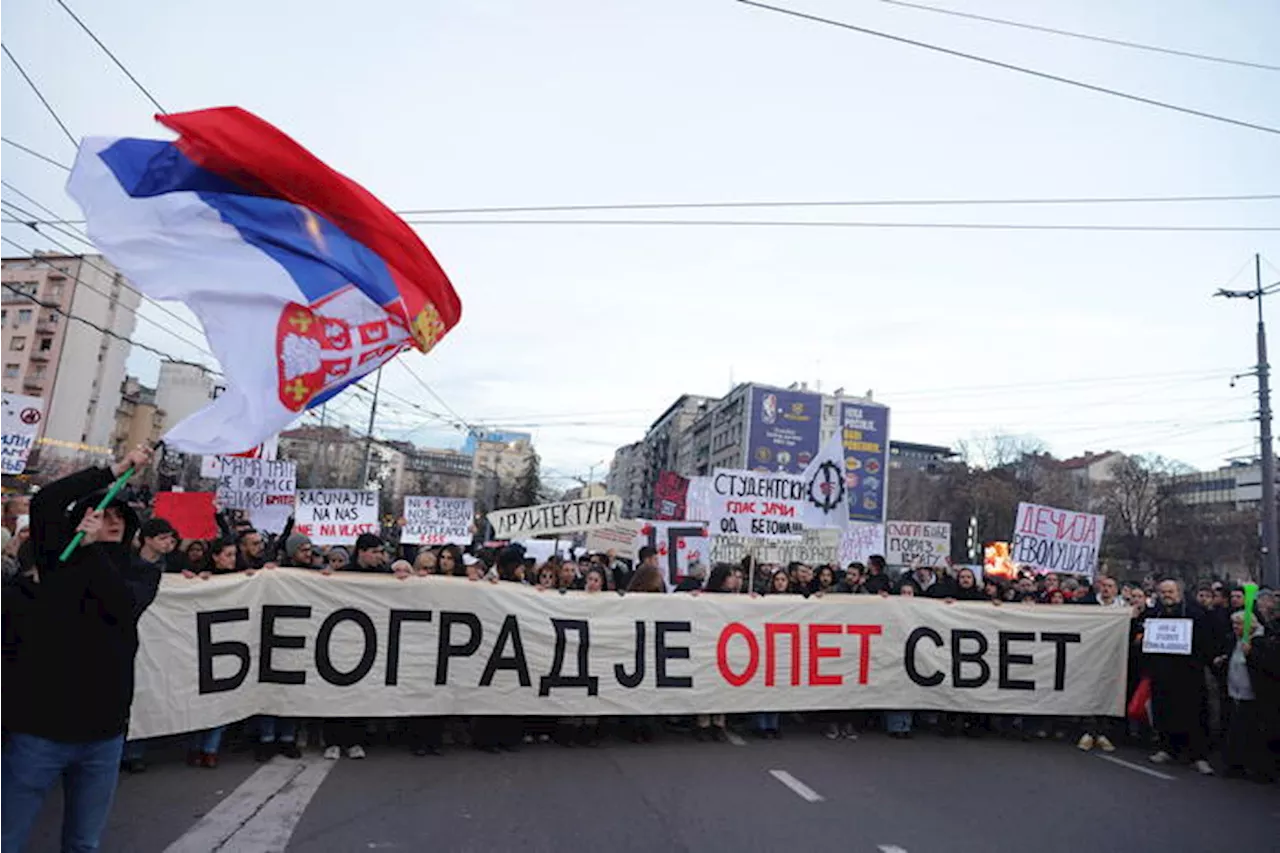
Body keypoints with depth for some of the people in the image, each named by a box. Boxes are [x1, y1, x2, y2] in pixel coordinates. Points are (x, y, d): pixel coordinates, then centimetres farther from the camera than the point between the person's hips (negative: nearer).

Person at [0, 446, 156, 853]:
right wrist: (116, 469, -13)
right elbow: (44, 501, -13)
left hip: (103, 732, 2)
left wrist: (91, 547, -20)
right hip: (38, 726, -2)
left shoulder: (140, 571, 7)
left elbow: (124, 604, -15)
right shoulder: (59, 557, 4)